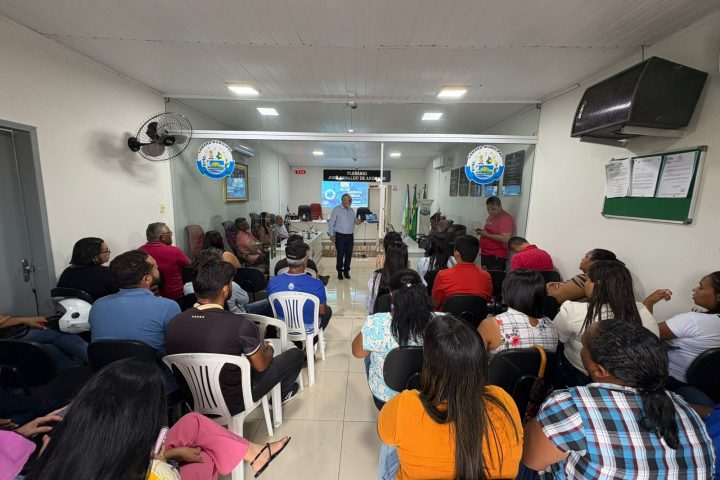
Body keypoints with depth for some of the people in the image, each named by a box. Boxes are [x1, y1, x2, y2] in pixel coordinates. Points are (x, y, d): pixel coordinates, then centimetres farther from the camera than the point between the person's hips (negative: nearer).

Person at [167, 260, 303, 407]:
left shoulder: (173, 324, -15)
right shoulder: (241, 324, -32)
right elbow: (261, 366, -15)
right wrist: (268, 349, 8)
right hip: (233, 404, -5)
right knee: (295, 354, 9)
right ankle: (281, 394, 38)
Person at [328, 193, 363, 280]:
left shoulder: (351, 210, 11)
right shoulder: (336, 210, -4)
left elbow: (355, 220, 16)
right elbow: (331, 223, -4)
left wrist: (357, 221, -8)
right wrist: (332, 235, -7)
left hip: (350, 236, 5)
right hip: (340, 236, -4)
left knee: (349, 254, 8)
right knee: (340, 255, 2)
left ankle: (346, 271, 22)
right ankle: (339, 272, 17)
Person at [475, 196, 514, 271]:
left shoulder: (506, 219, -16)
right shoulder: (491, 216, 13)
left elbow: (505, 239, -25)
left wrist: (487, 235, -22)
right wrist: (482, 231, 5)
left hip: (497, 256, -9)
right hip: (485, 254, 9)